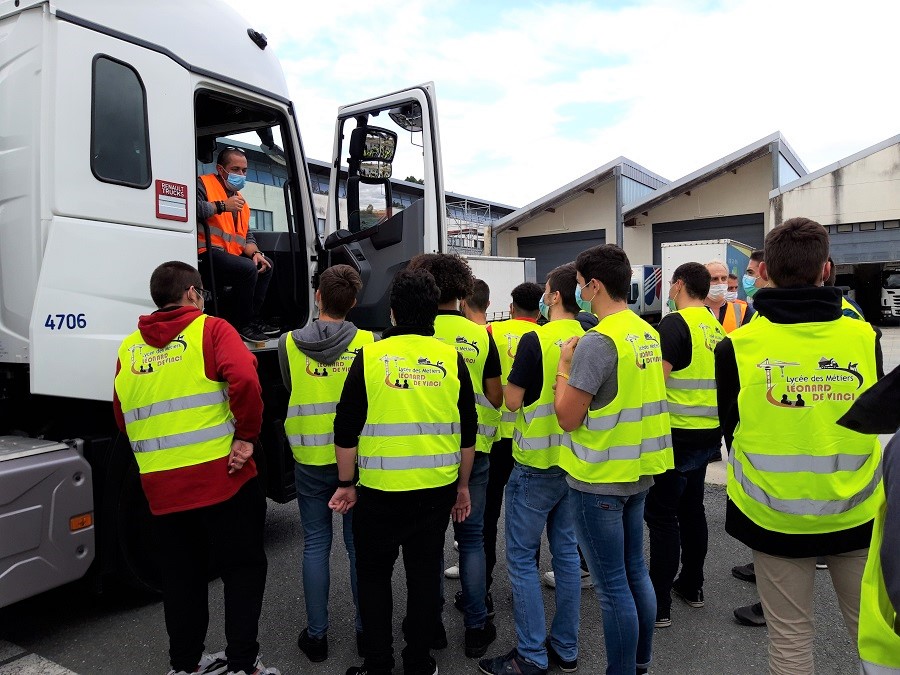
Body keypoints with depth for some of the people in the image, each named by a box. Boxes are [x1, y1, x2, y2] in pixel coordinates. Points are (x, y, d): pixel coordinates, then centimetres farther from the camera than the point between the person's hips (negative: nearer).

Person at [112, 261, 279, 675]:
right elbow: (243, 379, -22)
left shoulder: (129, 348, 12)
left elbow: (122, 418, 15)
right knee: (243, 568, 9)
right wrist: (247, 435, -12)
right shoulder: (210, 330, -4)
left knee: (181, 575, 18)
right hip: (221, 475, -5)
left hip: (161, 485, 5)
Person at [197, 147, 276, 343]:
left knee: (265, 265, 11)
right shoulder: (204, 184, -2)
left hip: (229, 255, 10)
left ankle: (251, 319, 9)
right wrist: (222, 206, -21)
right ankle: (241, 324, -14)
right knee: (248, 268, -28)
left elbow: (247, 236, 23)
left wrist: (255, 253, 3)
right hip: (206, 253, -10)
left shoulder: (240, 200, 25)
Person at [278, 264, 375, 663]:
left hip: (310, 461, 1)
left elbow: (290, 393, 6)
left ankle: (316, 635, 22)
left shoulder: (289, 344, -7)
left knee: (315, 544, 13)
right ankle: (366, 630, 23)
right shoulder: (368, 342, -11)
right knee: (358, 544, 12)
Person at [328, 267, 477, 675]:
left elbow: (347, 429, -5)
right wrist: (462, 486, 15)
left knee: (373, 574, 15)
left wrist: (345, 483, 7)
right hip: (437, 489, 2)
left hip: (379, 489, -2)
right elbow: (468, 432, 4)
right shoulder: (451, 359, -1)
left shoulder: (370, 355, -8)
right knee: (425, 574, 14)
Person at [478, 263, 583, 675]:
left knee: (522, 557, 5)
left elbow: (512, 399, -13)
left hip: (535, 464, -7)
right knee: (566, 551, 16)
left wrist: (517, 381, 5)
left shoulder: (536, 340, -17)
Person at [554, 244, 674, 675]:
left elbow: (568, 418, -19)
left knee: (612, 587, 3)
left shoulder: (598, 341, -21)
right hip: (639, 471, 9)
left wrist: (564, 367, -6)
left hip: (600, 478, -9)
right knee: (635, 571, 20)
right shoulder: (647, 332, 6)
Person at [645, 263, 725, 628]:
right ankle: (692, 586, 32)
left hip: (677, 434, -8)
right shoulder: (716, 326, 10)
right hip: (708, 433, 8)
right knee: (692, 509, 19)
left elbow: (658, 378, -21)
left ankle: (659, 604, 5)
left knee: (662, 515, -1)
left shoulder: (674, 323, -15)